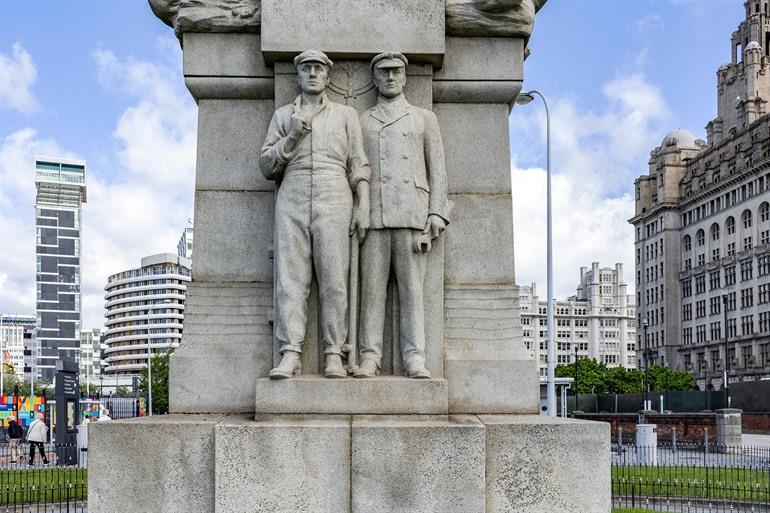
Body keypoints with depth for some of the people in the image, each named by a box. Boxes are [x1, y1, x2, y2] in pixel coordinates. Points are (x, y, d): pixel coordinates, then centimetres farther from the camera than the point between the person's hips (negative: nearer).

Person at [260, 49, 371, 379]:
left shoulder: (346, 114, 16)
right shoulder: (283, 116, 19)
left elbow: (358, 166, 10)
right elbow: (267, 166, 12)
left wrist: (363, 207, -1)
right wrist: (293, 136, -3)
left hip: (333, 202, -1)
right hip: (291, 202, 1)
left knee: (334, 280, -7)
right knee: (290, 279, -7)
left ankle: (333, 356, -6)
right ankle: (290, 355, -8)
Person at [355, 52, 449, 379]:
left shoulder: (425, 119, 17)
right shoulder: (361, 122, 19)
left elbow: (437, 170, 12)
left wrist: (437, 214, 0)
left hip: (412, 215, -1)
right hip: (373, 215, 1)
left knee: (412, 288, -3)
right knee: (372, 286, -4)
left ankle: (415, 360, -3)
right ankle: (370, 357, -3)